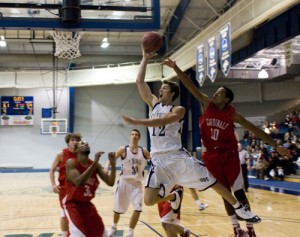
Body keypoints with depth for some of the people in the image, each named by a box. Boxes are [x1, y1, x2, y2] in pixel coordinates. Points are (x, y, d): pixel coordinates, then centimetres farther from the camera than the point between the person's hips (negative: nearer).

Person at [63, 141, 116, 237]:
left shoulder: (95, 165, -3)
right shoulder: (71, 163, -18)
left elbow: (110, 182, -8)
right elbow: (79, 182, -34)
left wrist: (113, 164, -23)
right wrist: (94, 163, -36)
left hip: (87, 203, 6)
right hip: (72, 203, -6)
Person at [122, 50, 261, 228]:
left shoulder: (178, 110, -1)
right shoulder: (153, 103, 13)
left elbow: (161, 121, -21)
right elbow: (140, 81, 9)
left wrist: (137, 122, -26)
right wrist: (145, 58, 7)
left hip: (179, 157, -3)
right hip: (159, 161, 3)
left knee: (212, 182, 0)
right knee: (149, 200, -11)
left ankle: (239, 208, 21)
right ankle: (174, 197, 21)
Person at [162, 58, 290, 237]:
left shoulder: (233, 114, -6)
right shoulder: (207, 104, -1)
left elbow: (254, 129, -3)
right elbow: (191, 86, -9)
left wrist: (276, 145, -4)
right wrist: (175, 68, -16)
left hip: (229, 155, -2)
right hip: (212, 157, 2)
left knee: (239, 192, -1)